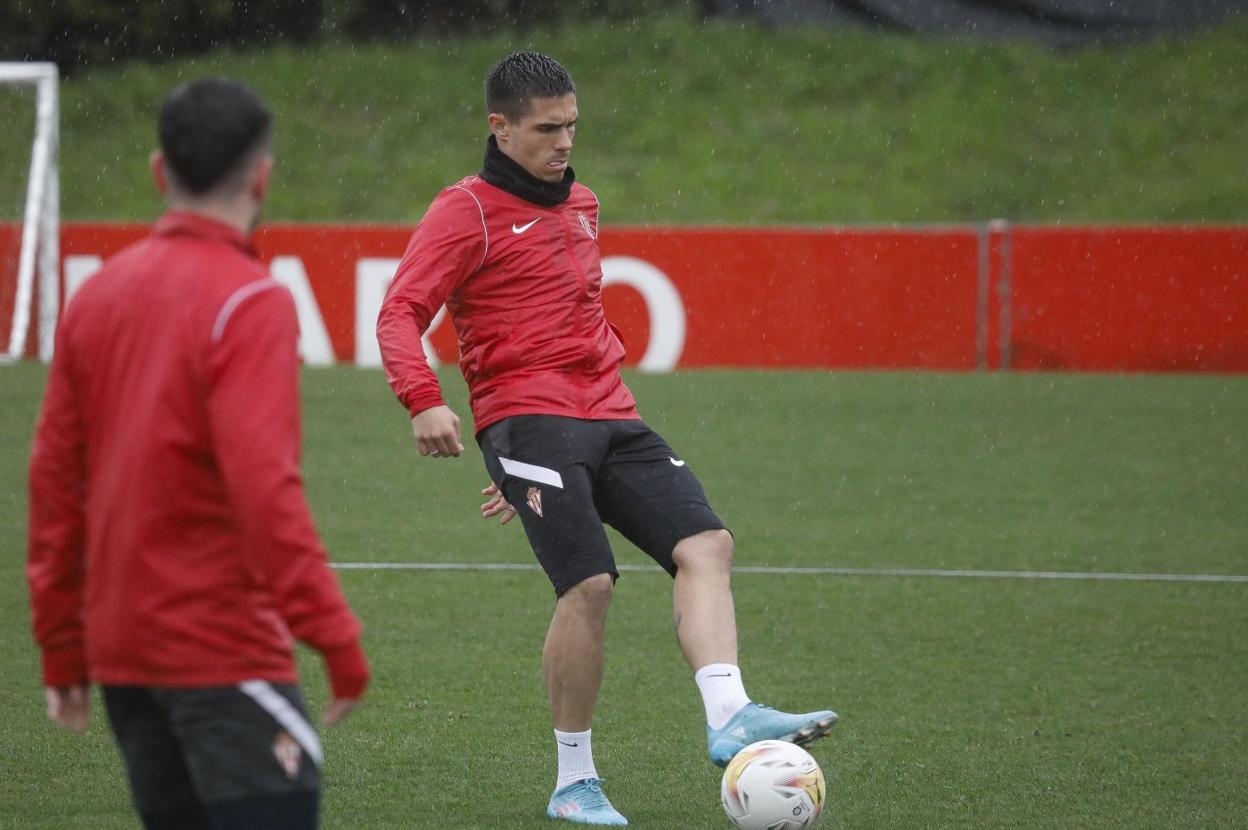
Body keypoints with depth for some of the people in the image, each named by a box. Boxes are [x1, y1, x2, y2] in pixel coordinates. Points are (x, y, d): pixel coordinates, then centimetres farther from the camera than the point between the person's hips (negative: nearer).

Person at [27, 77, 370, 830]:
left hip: (120, 646, 8)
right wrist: (335, 636, -16)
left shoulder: (99, 294, 9)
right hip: (222, 648, -7)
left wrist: (62, 646, 18)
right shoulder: (249, 302, -12)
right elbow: (265, 487, -20)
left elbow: (54, 478, 11)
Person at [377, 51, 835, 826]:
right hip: (529, 422, -7)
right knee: (590, 583, -18)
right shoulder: (467, 211, -1)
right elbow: (400, 313, -10)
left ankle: (730, 717, -27)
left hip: (611, 418, 7)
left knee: (707, 543, -14)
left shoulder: (582, 205, 22)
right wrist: (424, 401, -27)